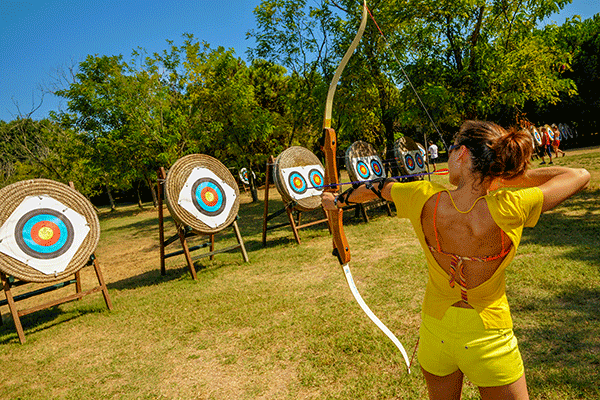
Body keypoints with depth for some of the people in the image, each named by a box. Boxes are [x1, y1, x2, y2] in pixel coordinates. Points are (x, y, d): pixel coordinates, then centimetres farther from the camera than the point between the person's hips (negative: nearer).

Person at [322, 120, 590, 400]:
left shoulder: (425, 199, -20)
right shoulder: (507, 209, -26)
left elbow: (375, 188, 1)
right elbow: (581, 176, -9)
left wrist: (338, 200, 20)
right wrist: (510, 176, -4)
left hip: (435, 332, 3)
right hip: (488, 339, -2)